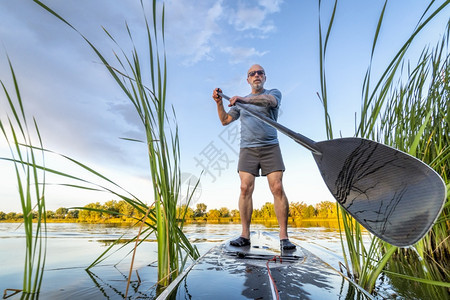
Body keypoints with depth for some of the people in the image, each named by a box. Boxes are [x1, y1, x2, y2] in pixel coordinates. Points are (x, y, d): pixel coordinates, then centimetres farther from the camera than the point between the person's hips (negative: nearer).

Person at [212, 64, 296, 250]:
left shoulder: (273, 92, 14)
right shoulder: (241, 102, 24)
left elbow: (270, 101, -12)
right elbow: (225, 120, 22)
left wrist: (244, 100, -25)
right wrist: (219, 102, 7)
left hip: (270, 148, -2)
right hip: (247, 149, 2)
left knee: (277, 188, -11)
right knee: (245, 188, -9)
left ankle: (284, 237, -4)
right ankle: (245, 235, -1)